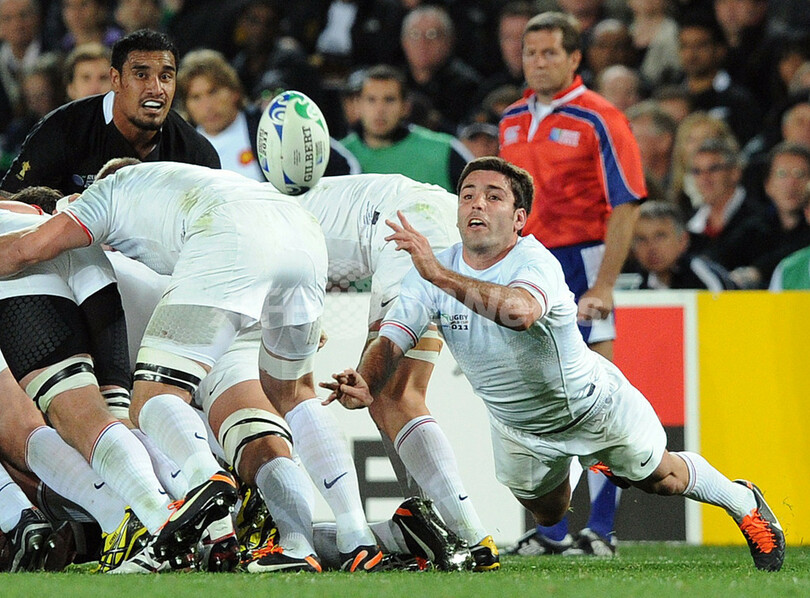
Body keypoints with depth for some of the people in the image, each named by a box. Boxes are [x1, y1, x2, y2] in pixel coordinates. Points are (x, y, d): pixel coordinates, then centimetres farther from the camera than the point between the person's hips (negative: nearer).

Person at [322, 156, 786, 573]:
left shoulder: (534, 263, -38)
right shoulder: (430, 274, -21)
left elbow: (519, 310, -61)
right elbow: (392, 340, -26)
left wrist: (439, 274, -70)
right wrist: (365, 387, -49)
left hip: (592, 406, -4)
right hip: (517, 427, 5)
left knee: (661, 479, 16)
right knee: (548, 514, 24)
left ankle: (744, 502, 46)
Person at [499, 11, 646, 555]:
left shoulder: (599, 119, -7)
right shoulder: (513, 120, 12)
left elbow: (626, 206, -11)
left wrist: (603, 285, -17)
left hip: (581, 265, -6)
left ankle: (601, 531, -3)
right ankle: (550, 531, 12)